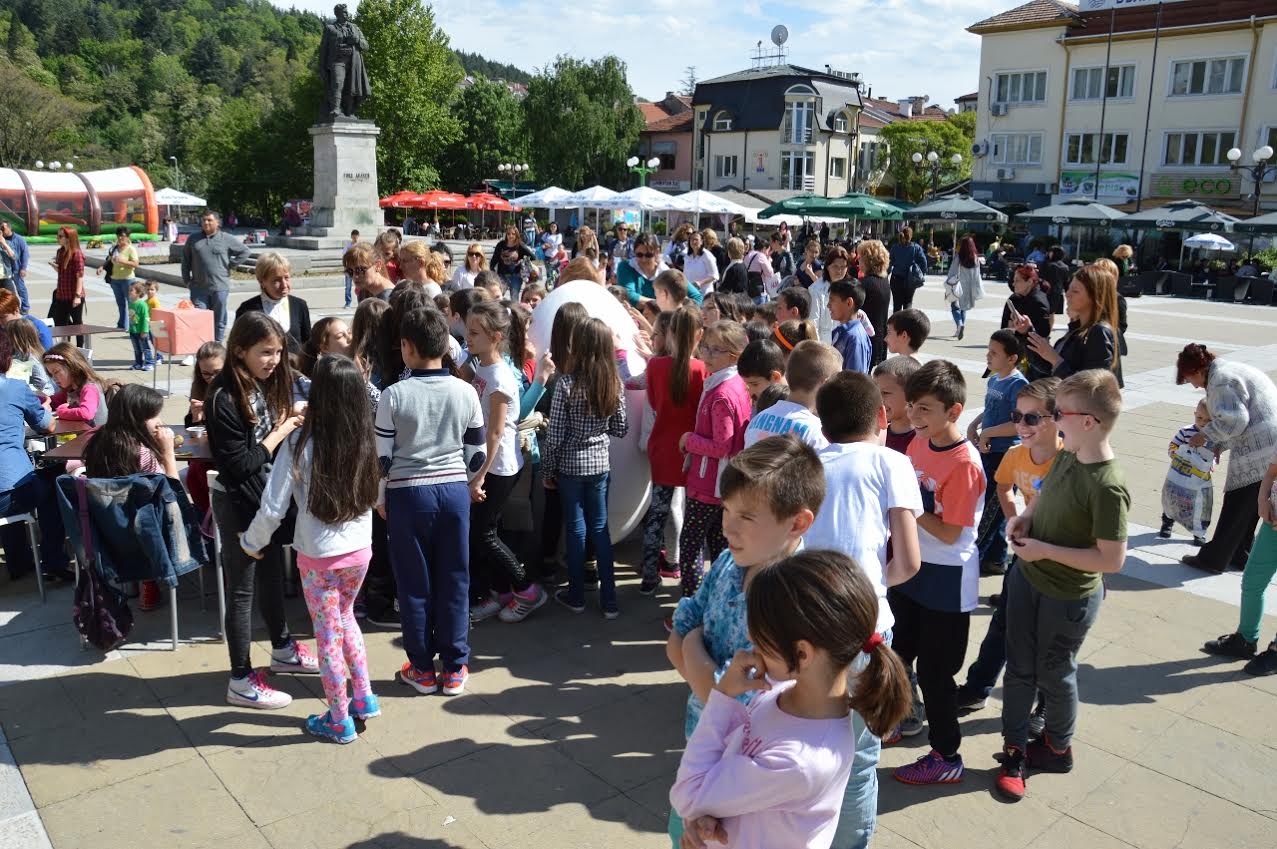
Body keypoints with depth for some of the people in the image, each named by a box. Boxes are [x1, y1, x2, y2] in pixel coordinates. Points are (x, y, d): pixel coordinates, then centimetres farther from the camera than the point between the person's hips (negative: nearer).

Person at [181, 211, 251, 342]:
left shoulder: (227, 239, 2)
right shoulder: (193, 239, 10)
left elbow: (245, 251, 6)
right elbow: (185, 261, 15)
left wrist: (230, 264, 1)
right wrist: (186, 280, 9)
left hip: (220, 288, -2)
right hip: (199, 288, 2)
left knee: (219, 320, 6)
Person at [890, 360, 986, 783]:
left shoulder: (964, 463, -24)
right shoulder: (918, 443, 0)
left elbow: (950, 533, -24)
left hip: (946, 581, -8)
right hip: (910, 568, 8)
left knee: (934, 671, 6)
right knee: (896, 652, 23)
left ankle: (946, 757, 24)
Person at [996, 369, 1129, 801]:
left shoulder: (1107, 487, -28)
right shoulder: (1066, 456, -5)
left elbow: (1112, 559, -27)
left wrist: (1046, 550, -24)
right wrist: (1025, 517, -4)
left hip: (1068, 597, -7)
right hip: (1027, 576, 7)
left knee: (1053, 672, 15)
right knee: (1020, 666, 15)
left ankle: (1057, 747, 41)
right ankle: (1014, 749, 31)